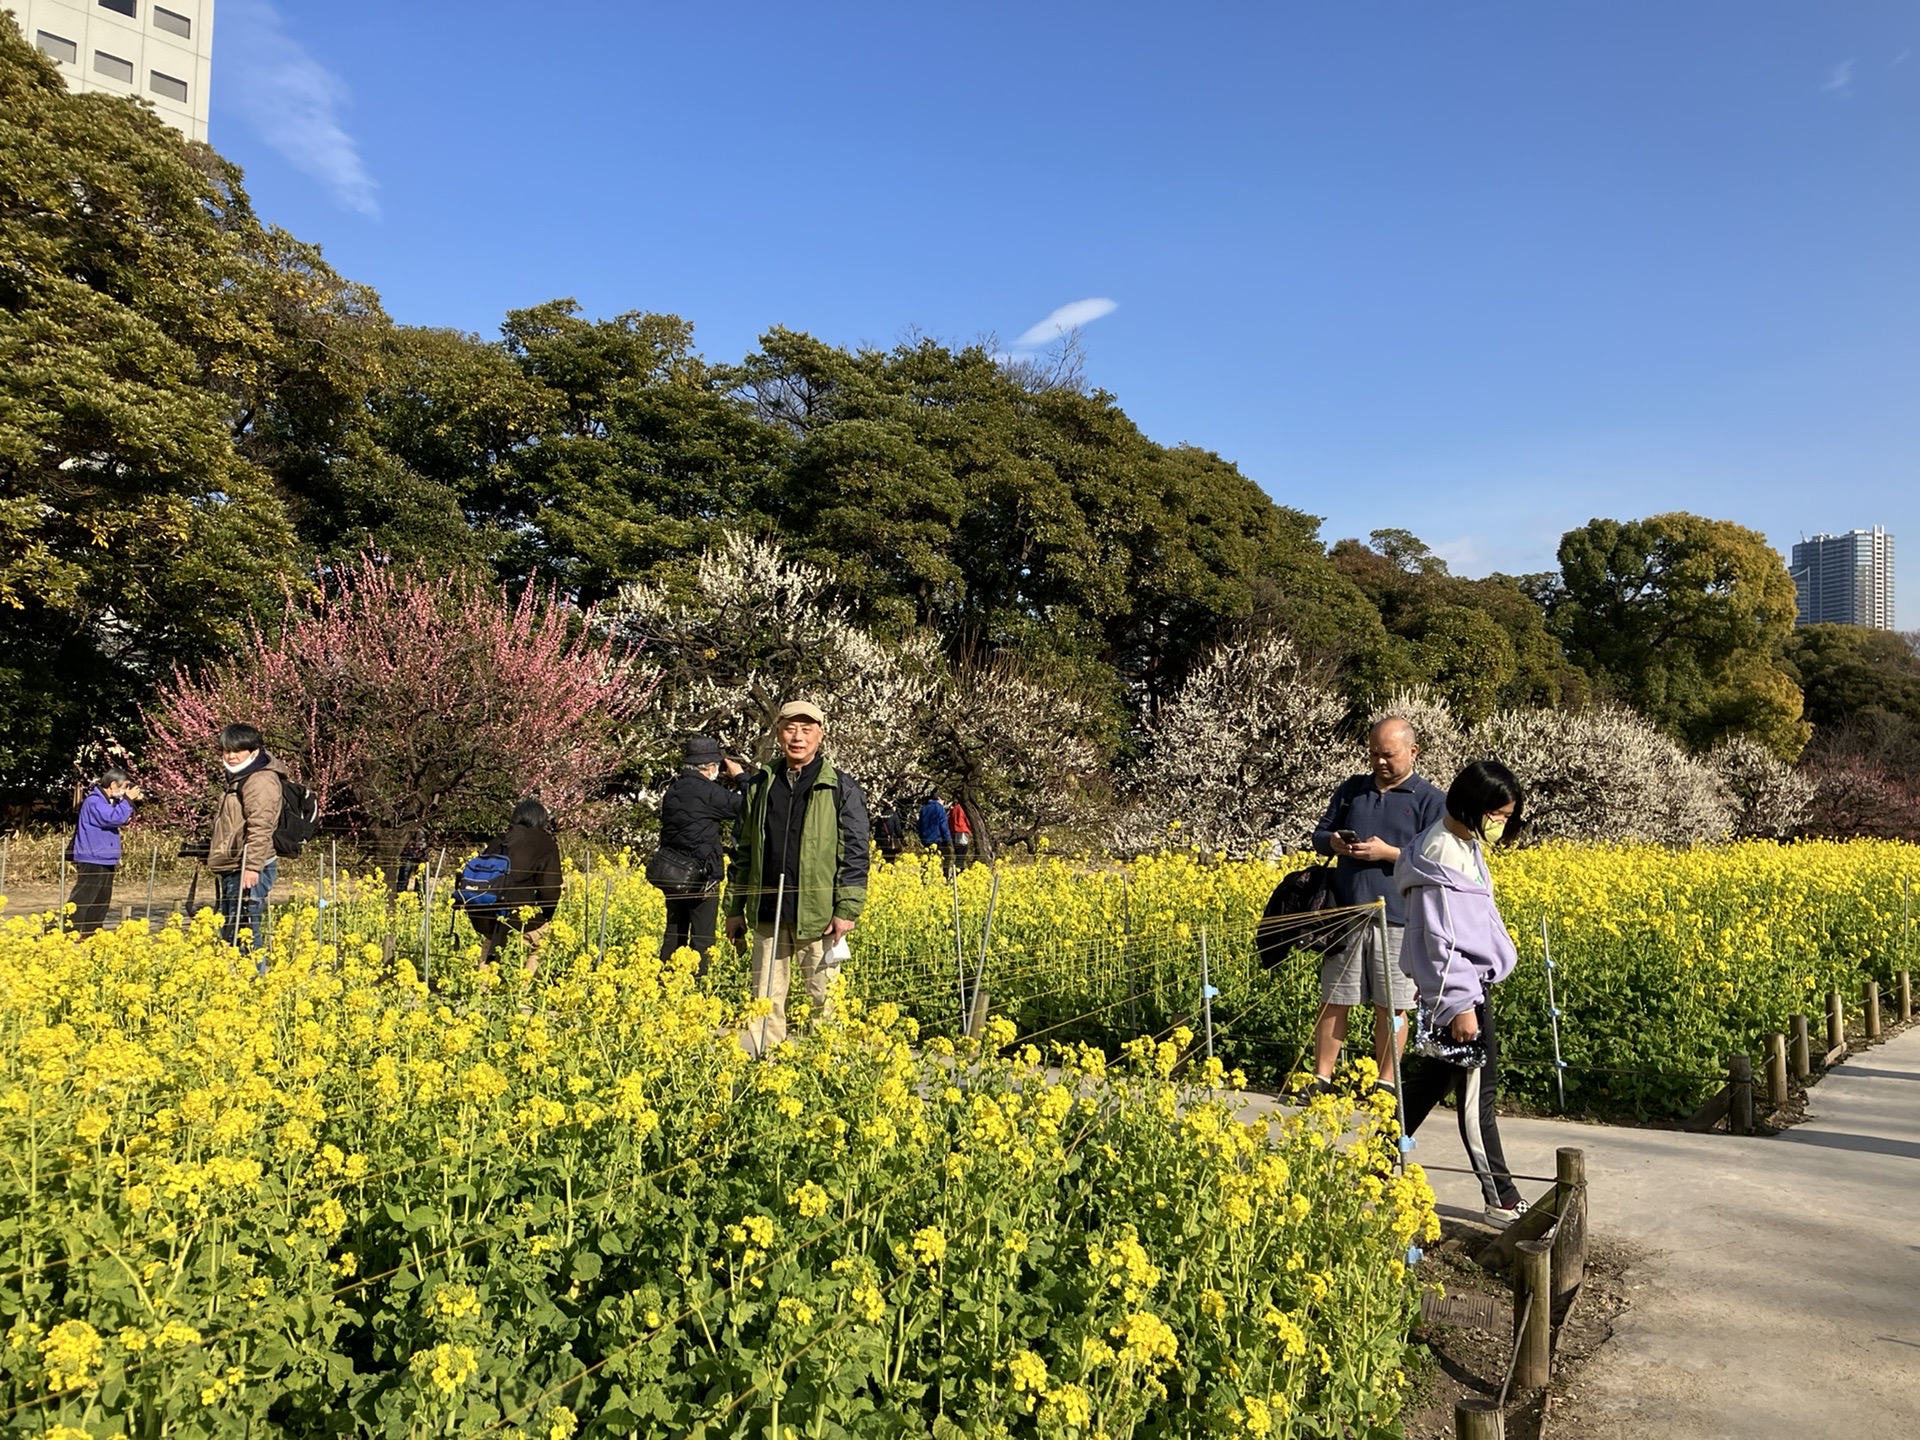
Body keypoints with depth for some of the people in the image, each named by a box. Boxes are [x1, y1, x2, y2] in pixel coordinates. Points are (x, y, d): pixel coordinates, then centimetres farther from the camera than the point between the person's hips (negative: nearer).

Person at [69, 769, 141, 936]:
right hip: (92, 861, -10)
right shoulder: (94, 801, -17)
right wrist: (127, 800, -18)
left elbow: (124, 819, 20)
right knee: (82, 900, -10)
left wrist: (130, 802, 4)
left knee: (102, 901, 15)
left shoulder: (108, 800, 14)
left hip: (106, 861, 10)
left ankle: (92, 934, 22)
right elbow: (115, 818, -28)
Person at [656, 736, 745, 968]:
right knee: (701, 938, 0)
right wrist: (740, 777, 1)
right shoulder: (707, 791, -16)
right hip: (702, 876, -7)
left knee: (674, 933, 16)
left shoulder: (672, 790, 9)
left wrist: (726, 787, 15)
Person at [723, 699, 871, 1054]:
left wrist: (847, 910, -9)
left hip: (817, 914, -3)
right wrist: (734, 908, 12)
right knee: (766, 1001, 8)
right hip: (767, 913, 3)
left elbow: (855, 852, -2)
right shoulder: (760, 785, 12)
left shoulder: (841, 788, 2)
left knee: (825, 1000, 4)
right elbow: (741, 850, 16)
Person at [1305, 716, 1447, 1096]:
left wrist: (1388, 853, -16)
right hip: (1346, 913, 3)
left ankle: (1385, 1083, 18)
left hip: (1397, 919, -3)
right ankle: (1321, 1078, 16)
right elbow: (1318, 834, 18)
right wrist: (1333, 842, -6)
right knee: (1333, 1001, 7)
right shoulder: (1351, 789, 13)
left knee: (1390, 1007, 5)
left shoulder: (1431, 800, 0)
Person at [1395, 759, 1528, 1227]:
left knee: (1431, 1081, 16)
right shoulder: (1444, 855, -20)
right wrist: (1461, 1005, -24)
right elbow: (1441, 940, -23)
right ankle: (1502, 1201, 7)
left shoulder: (1464, 846, 11)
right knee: (1477, 1093, -2)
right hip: (1458, 989, -10)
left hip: (1467, 982, 10)